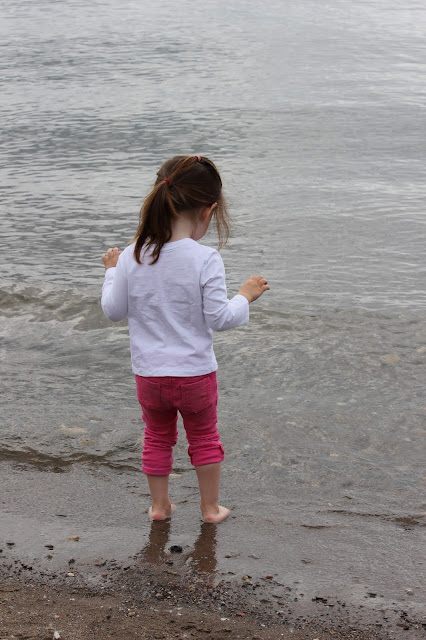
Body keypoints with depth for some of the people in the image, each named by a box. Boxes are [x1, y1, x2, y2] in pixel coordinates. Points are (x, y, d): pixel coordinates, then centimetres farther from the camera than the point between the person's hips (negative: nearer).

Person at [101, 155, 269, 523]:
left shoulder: (131, 258, -9)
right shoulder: (206, 260, -19)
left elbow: (114, 311, 0)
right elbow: (218, 318, -16)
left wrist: (112, 272, 15)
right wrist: (245, 296, 1)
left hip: (148, 374, 3)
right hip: (195, 373, -2)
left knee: (158, 437, 23)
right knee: (204, 438, 19)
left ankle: (159, 505, 35)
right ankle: (210, 507, 31)